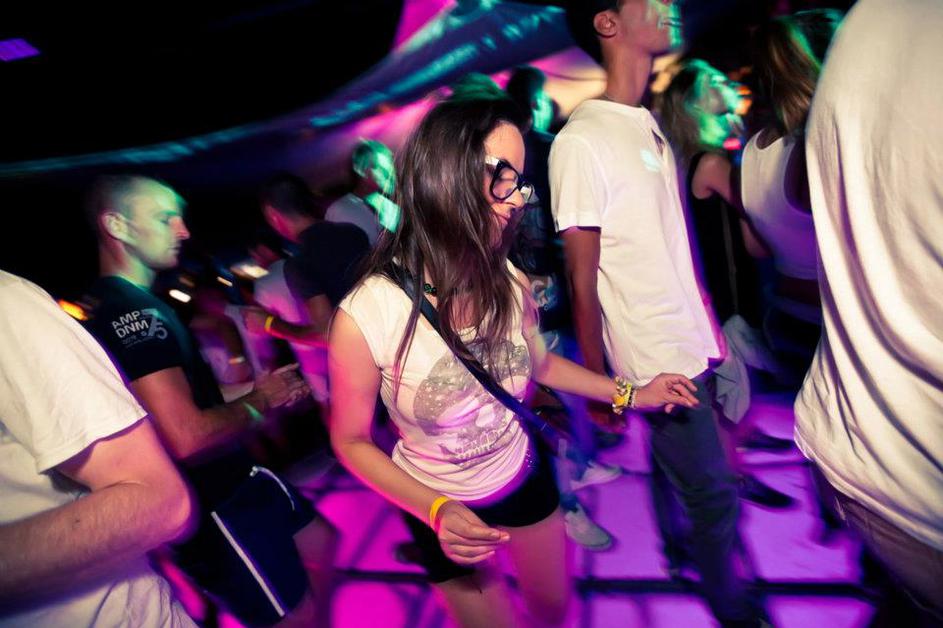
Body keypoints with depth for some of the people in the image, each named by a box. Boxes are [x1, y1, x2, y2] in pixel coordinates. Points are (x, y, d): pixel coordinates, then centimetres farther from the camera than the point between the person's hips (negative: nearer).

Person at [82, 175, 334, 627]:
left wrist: (265, 392, 4)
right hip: (215, 509, -9)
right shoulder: (130, 313, -24)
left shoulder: (139, 305, 10)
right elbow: (187, 437, -33)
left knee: (329, 549, 22)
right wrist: (257, 402, -16)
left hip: (236, 476, 10)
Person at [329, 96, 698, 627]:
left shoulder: (511, 284, -20)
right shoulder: (365, 317, -32)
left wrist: (630, 394, 0)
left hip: (526, 476, 4)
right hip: (444, 508, -3)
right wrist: (436, 512, -27)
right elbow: (351, 440, -16)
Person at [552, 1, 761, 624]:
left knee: (708, 481, 16)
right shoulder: (581, 141, -15)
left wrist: (712, 326, 11)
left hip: (698, 346, 7)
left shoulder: (650, 124, 10)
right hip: (658, 364, -7)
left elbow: (677, 242, 12)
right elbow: (582, 282, -14)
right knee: (716, 497, 9)